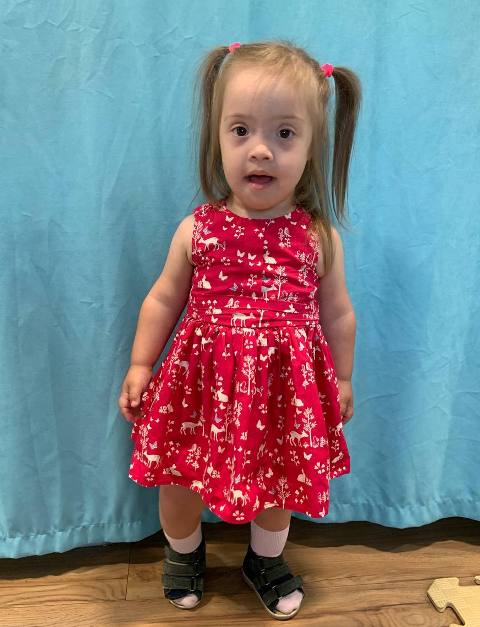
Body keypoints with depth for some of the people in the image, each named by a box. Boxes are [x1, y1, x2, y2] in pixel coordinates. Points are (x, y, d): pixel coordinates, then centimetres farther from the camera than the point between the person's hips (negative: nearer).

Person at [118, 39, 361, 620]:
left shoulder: (319, 237, -8)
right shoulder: (198, 230, -10)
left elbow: (337, 315, 4)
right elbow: (163, 300, 3)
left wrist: (342, 382, 11)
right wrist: (140, 365, 5)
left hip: (286, 386, 1)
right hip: (204, 382, 0)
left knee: (279, 481, 20)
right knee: (180, 483, 15)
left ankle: (266, 560, 52)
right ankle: (183, 551, 50)